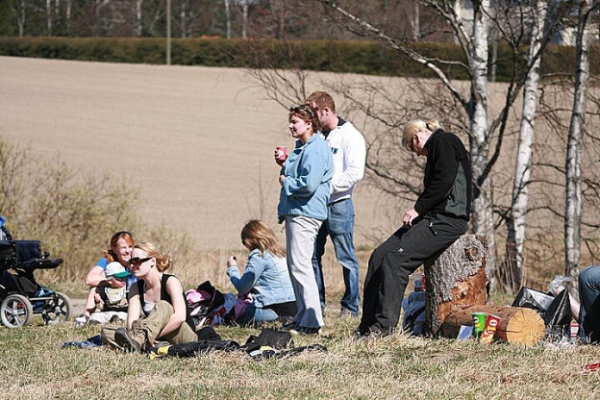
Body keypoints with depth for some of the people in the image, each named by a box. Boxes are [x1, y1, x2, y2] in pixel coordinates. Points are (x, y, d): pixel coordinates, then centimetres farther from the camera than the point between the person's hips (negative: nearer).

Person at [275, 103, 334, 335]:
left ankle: (311, 322, -13)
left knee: (300, 266, -12)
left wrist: (286, 182, -9)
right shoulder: (303, 148, 18)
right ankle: (302, 317, 21)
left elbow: (308, 185, -24)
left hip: (305, 214, -11)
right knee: (295, 265, 15)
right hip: (296, 212, 11)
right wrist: (284, 165, 9)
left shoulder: (315, 150, -16)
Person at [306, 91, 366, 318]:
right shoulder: (318, 137, 16)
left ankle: (351, 306, 3)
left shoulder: (350, 136, -6)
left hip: (339, 204, -8)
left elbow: (355, 173, -15)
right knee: (311, 256, 9)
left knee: (346, 257, -2)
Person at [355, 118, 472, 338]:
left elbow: (444, 181, -17)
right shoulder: (436, 148, 26)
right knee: (380, 255, -1)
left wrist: (418, 208, -13)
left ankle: (385, 325, -24)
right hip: (433, 218, 10)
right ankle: (367, 326, -5)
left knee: (396, 257, -22)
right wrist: (418, 212, 7)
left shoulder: (442, 142, -4)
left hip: (447, 220, -10)